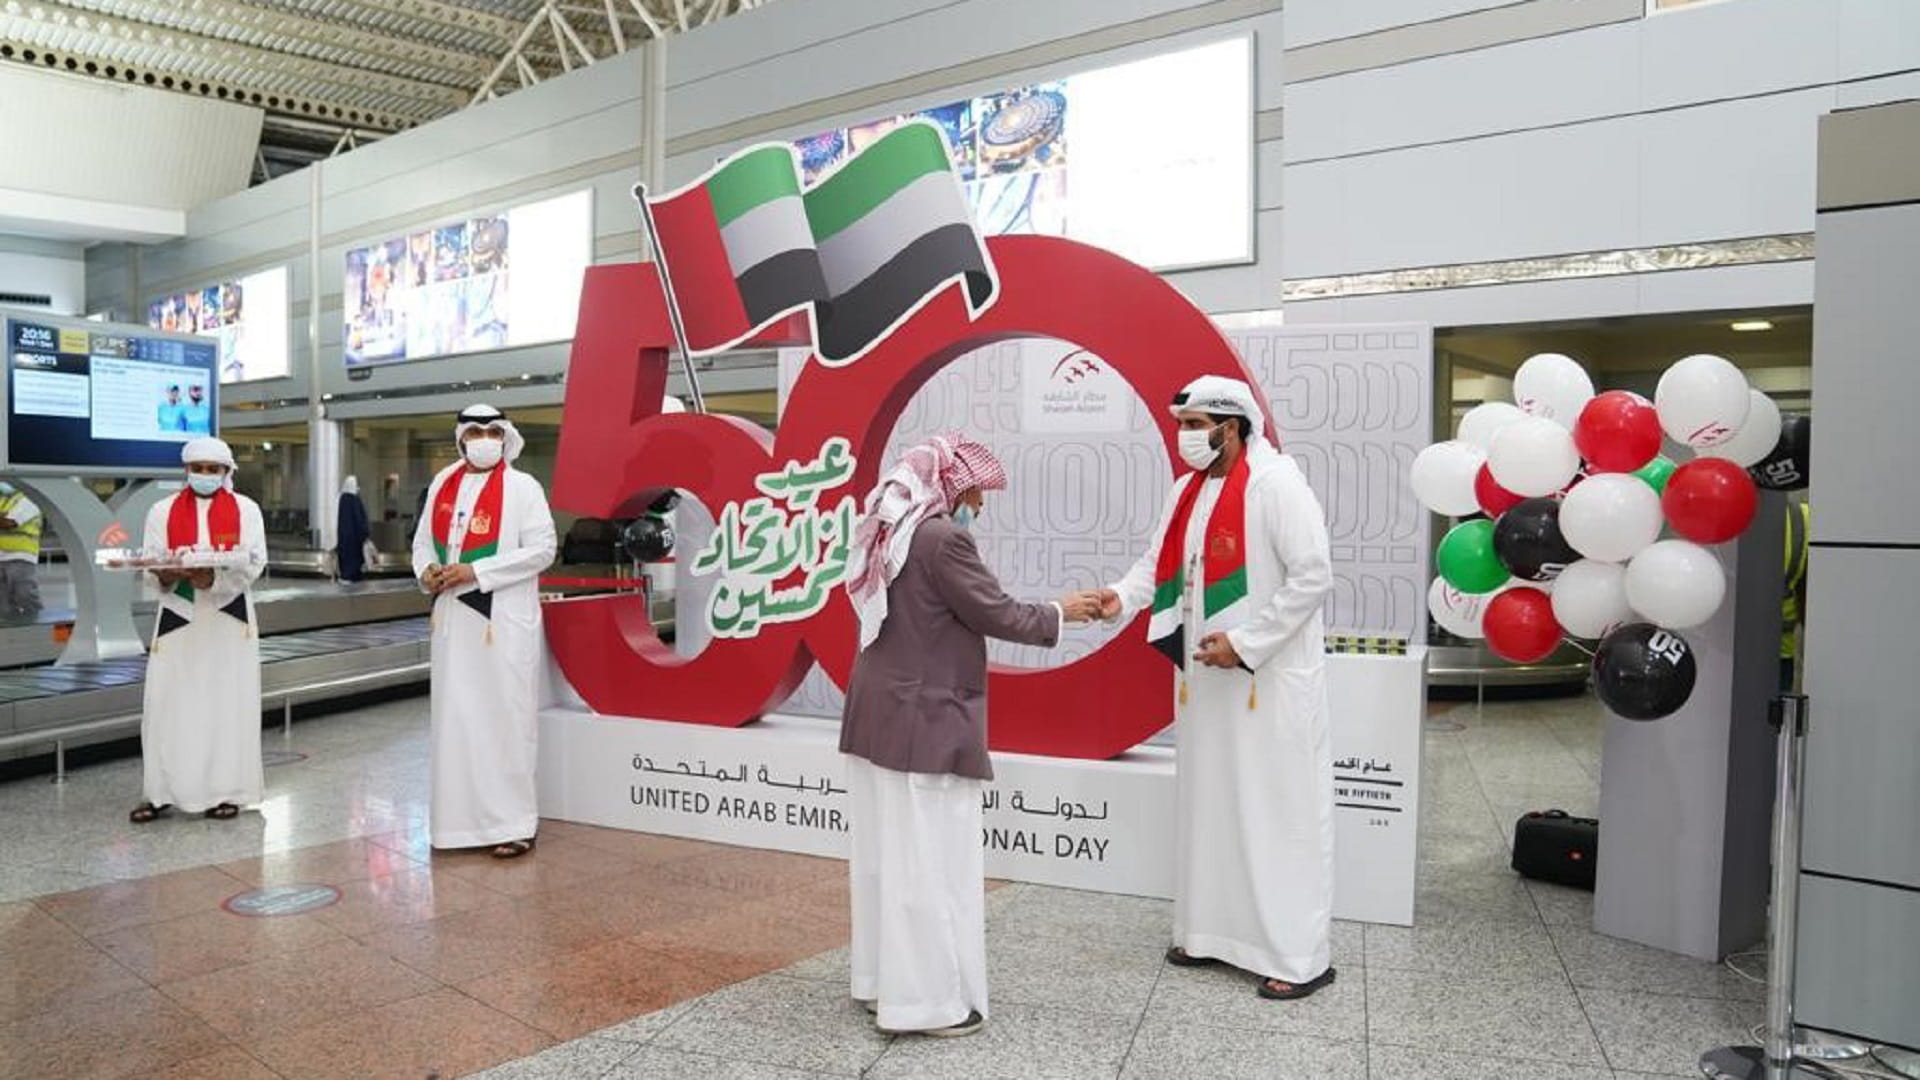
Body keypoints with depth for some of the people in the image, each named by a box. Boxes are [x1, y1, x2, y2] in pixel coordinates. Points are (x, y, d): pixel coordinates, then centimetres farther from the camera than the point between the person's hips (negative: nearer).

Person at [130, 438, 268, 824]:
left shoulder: (245, 509, 3)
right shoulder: (163, 511, 7)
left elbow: (253, 563, -6)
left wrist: (213, 578, -23)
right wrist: (166, 577, -22)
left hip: (228, 619, -1)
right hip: (178, 616, 1)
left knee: (228, 703, 2)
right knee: (166, 703, -1)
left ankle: (225, 790, 11)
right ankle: (161, 791, 9)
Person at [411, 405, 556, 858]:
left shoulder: (522, 486, -4)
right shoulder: (442, 484, 13)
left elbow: (542, 549, -10)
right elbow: (424, 539, 19)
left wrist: (476, 572, -15)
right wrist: (426, 570, -3)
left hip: (504, 619, -5)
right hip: (453, 616, 5)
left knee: (506, 717, -4)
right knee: (455, 717, 8)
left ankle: (513, 822, 4)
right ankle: (462, 817, 18)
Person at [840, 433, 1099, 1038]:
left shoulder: (889, 534, 11)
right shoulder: (942, 539, -17)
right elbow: (995, 614, -13)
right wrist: (1060, 614, 1)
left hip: (878, 716, 10)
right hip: (924, 722, -10)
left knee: (885, 852, 15)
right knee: (931, 859, -1)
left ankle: (882, 981, 25)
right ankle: (930, 999, 7)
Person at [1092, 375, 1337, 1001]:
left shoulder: (1276, 483, -15)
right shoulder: (1189, 489, 10)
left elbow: (1313, 575, -18)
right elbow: (1161, 560, 10)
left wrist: (1245, 641, -19)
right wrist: (1124, 596, -11)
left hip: (1273, 681, -8)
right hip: (1206, 677, 8)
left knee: (1280, 811, 0)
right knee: (1208, 806, 15)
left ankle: (1301, 954, 12)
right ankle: (1213, 932, 29)